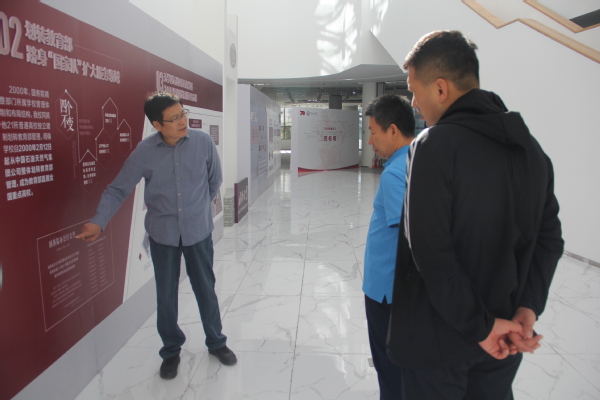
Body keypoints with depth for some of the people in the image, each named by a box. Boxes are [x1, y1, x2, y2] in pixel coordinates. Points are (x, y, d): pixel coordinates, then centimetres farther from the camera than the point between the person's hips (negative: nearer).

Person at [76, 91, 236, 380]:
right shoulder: (144, 151, -11)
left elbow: (215, 180, 4)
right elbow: (118, 189, -6)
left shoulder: (203, 142, -11)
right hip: (162, 234, 0)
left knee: (206, 289, 13)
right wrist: (98, 222, -18)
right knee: (166, 295, 12)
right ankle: (171, 351, 36)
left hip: (198, 230, 0)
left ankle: (216, 342, 36)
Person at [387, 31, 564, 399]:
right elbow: (549, 239, 2)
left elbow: (431, 253, -24)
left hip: (438, 340, -6)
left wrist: (481, 326, -14)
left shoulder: (434, 145, -21)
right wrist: (528, 308, -4)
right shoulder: (531, 147, 2)